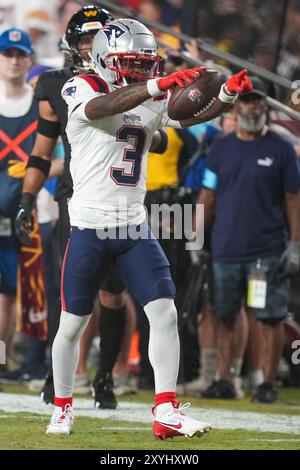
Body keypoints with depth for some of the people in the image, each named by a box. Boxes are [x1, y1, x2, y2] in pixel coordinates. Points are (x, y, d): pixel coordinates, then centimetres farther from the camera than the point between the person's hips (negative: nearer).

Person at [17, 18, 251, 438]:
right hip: (89, 228, -4)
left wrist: (227, 95, -24)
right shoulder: (82, 91, -8)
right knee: (73, 324, 6)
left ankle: (166, 413, -8)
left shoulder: (152, 102, 9)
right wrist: (157, 85, -43)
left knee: (164, 313, -9)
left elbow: (190, 115, -4)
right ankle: (62, 409, 25)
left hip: (135, 229, 4)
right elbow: (103, 107, -30)